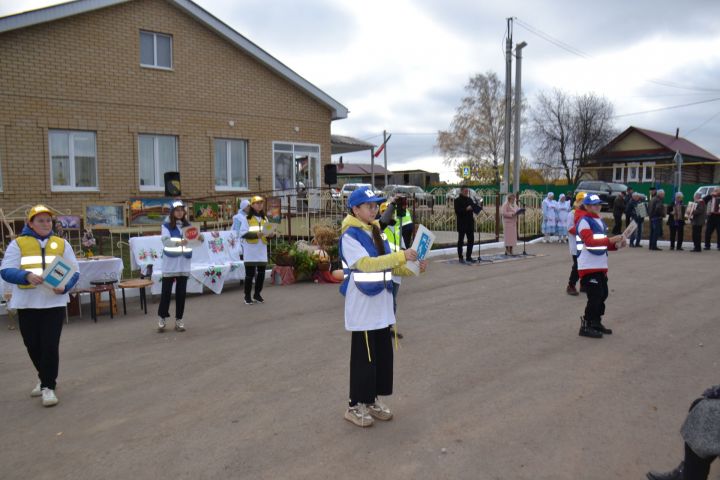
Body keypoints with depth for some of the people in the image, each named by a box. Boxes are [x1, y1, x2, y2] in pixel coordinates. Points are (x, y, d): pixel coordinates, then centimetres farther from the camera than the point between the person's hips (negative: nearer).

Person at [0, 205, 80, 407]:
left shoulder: (62, 244, 7)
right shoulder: (18, 244, 3)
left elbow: (74, 272, 5)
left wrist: (65, 287, -15)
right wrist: (27, 276, -25)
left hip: (54, 301, -1)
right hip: (27, 303, 1)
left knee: (50, 345, -5)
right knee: (32, 345, 12)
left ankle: (48, 387, 6)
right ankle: (47, 378, 34)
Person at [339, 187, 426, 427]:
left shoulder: (376, 232, 11)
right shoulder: (350, 236, -13)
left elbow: (390, 265, 12)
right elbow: (367, 263, -25)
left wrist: (413, 268, -5)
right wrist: (401, 256, -29)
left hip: (382, 306, 8)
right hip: (362, 308, -8)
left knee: (383, 354, 13)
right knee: (364, 357, 0)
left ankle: (373, 400, 28)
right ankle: (355, 406, 15)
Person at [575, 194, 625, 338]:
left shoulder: (600, 221, 18)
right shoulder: (584, 221, -11)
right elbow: (590, 241, -24)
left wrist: (616, 245, 7)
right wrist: (610, 240, -29)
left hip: (601, 266, 9)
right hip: (589, 267, -9)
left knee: (603, 294, 15)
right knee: (595, 296, -9)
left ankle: (596, 322, 29)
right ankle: (586, 326, 0)